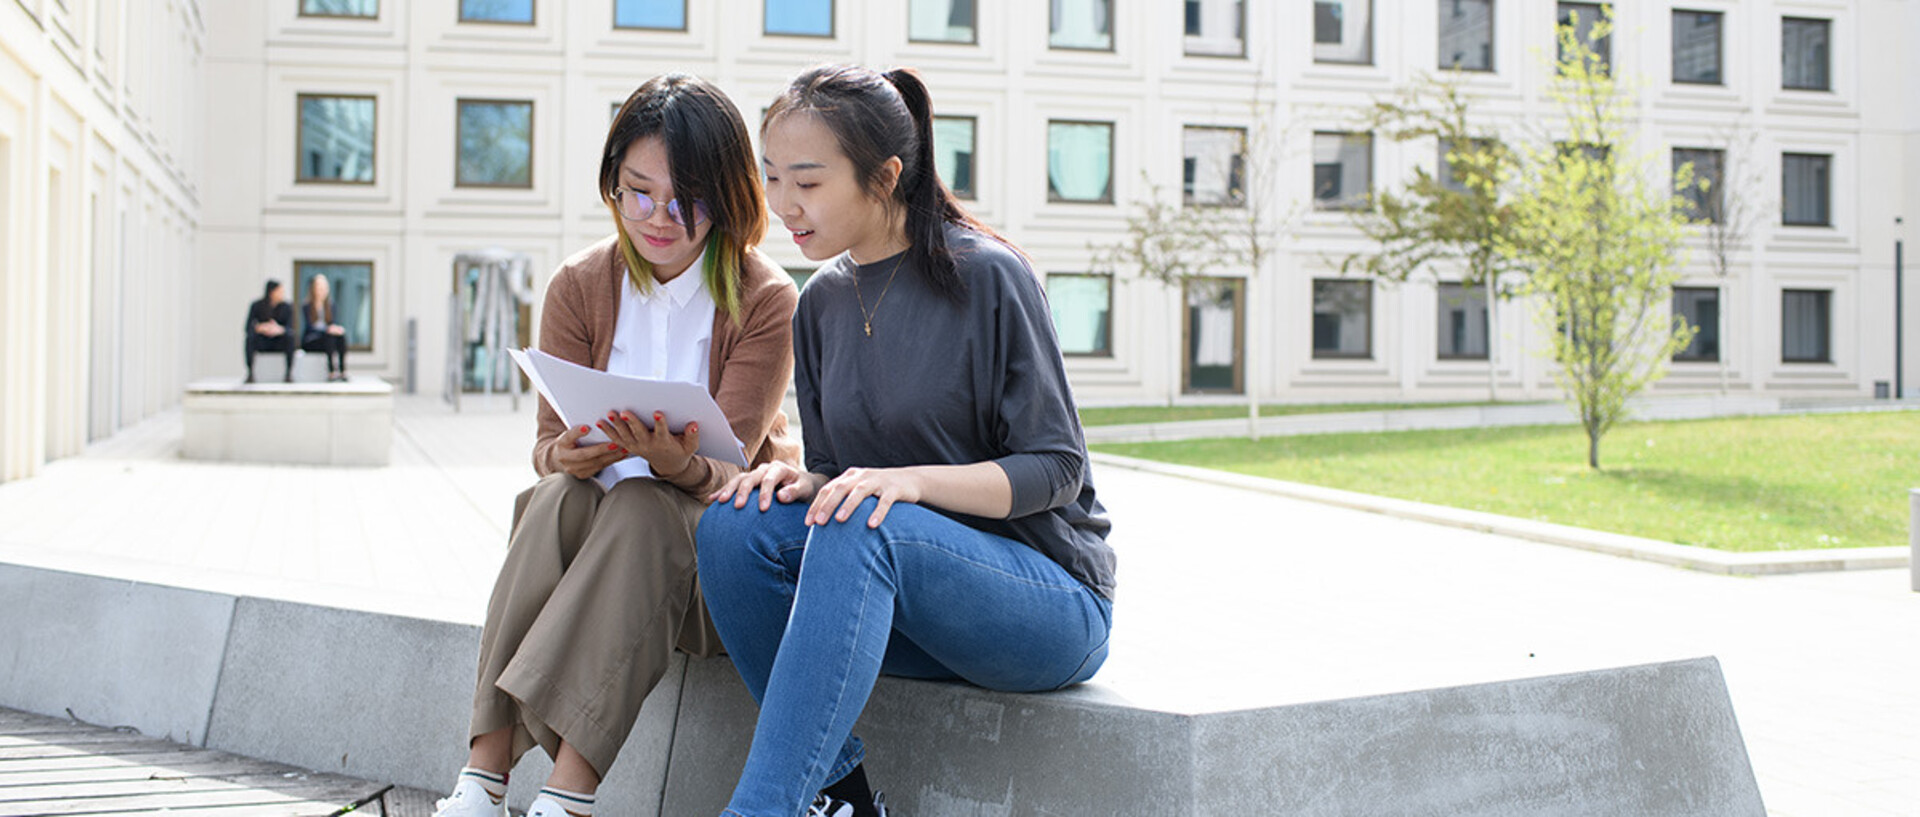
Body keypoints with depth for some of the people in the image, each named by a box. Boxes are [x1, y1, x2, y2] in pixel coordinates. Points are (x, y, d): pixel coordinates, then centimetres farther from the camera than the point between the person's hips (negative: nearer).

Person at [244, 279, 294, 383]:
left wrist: (280, 330, -39)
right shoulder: (256, 306, -6)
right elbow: (248, 327, -12)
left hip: (279, 343, 0)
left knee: (290, 337, -32)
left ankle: (289, 373, -26)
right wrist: (259, 328, -35)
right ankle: (250, 373, -26)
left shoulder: (286, 307, -6)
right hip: (262, 342, 0)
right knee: (250, 338, -32)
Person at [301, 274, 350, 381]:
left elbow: (332, 323, 7)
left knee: (341, 335, -26)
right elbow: (310, 327, -17)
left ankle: (343, 371, -33)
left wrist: (337, 328, -17)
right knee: (329, 337, -34)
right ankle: (331, 372, -38)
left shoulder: (330, 306, 12)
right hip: (309, 342, -5)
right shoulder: (307, 307, -7)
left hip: (327, 338, 5)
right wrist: (328, 329, -31)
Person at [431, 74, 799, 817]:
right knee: (556, 498, -30)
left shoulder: (765, 300, -10)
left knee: (640, 506, -34)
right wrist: (567, 456, -28)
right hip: (602, 522, 3)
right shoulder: (579, 287, 0)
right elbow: (548, 442, -3)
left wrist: (679, 465, -40)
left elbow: (729, 466, -16)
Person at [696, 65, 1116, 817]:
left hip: (1053, 598, -6)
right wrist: (802, 482, -12)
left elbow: (1056, 467, -10)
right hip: (894, 585, 6)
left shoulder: (986, 276, -10)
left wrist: (915, 480, -26)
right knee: (734, 528, -19)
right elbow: (836, 473, 13)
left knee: (863, 528, -35)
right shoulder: (822, 303, 9)